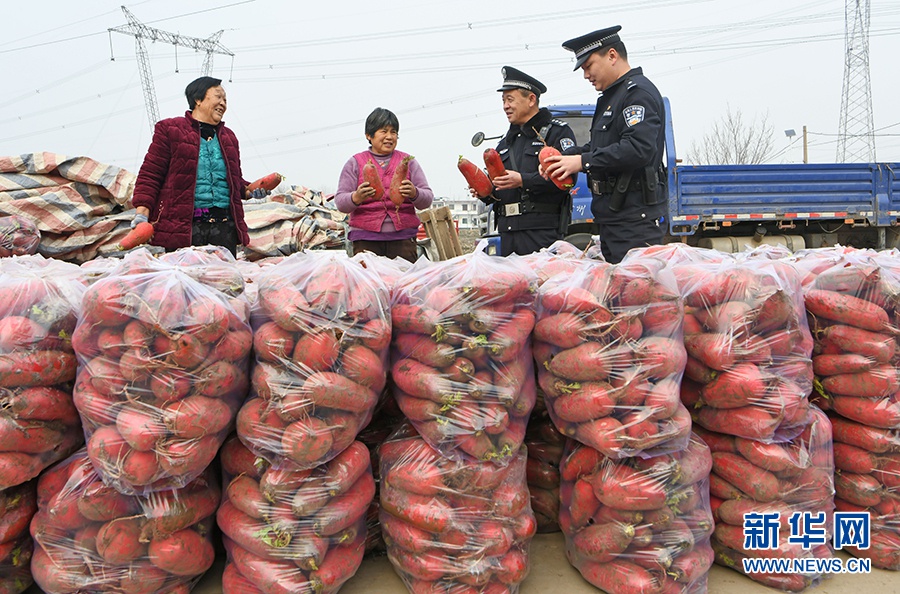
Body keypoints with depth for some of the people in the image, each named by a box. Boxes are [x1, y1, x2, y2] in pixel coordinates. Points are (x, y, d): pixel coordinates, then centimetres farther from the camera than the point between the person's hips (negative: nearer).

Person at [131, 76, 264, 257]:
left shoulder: (229, 137, 24)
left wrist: (250, 191, 9)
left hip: (224, 226, 5)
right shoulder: (170, 129, 7)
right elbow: (150, 174, 2)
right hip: (182, 225, -4)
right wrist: (142, 212, -10)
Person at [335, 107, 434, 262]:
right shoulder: (355, 162, 11)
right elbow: (340, 202, 3)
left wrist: (414, 193, -16)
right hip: (365, 237, -1)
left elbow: (427, 199, 7)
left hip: (403, 238, 1)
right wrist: (356, 198, -19)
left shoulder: (408, 161, 14)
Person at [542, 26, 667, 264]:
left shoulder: (639, 92, -10)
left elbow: (639, 149, -23)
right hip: (615, 217, 10)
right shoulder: (612, 96, 23)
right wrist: (565, 157, 7)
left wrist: (583, 161, -20)